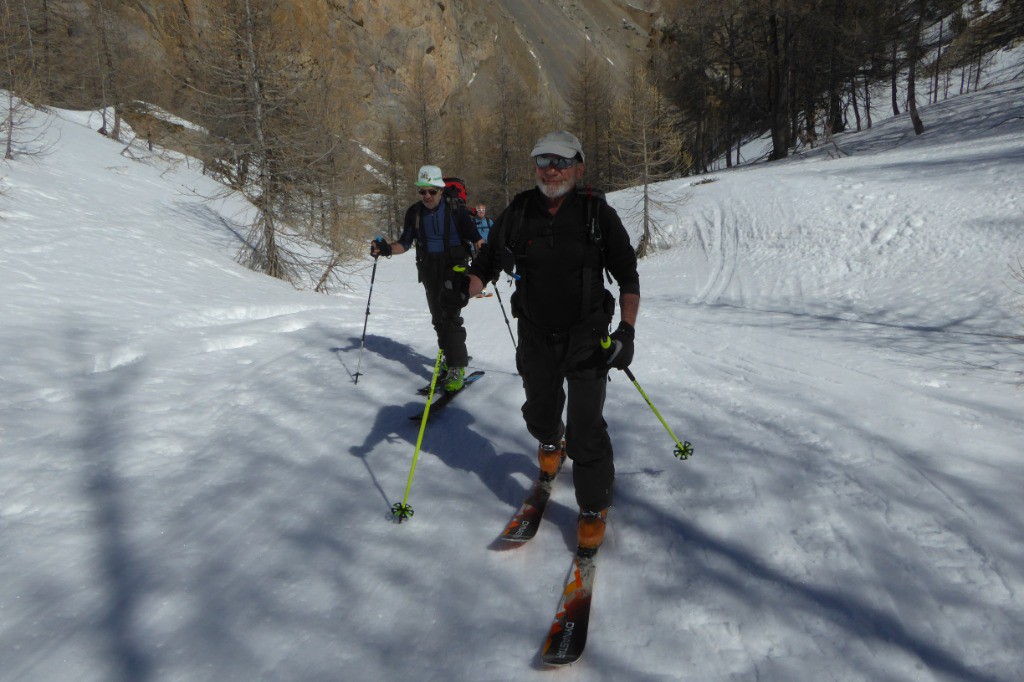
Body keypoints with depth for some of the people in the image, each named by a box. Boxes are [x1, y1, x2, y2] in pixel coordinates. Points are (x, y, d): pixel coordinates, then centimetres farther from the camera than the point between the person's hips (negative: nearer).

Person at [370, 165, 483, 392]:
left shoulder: (455, 210, -8)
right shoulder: (414, 212, 3)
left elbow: (475, 237, -5)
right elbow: (405, 243, 9)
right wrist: (386, 248, -10)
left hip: (455, 267, -5)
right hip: (429, 269, 5)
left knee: (450, 316, -17)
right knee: (438, 318, 11)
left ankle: (457, 367, -15)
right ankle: (454, 358, 29)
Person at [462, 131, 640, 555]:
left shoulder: (598, 214, -9)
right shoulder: (518, 213, -4)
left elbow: (628, 276, -4)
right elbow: (486, 264, 5)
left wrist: (627, 330, -13)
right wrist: (465, 287, -15)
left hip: (587, 338, -2)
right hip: (536, 337, 3)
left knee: (585, 429, -6)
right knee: (540, 412, 18)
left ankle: (594, 508, 16)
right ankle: (550, 443, 56)